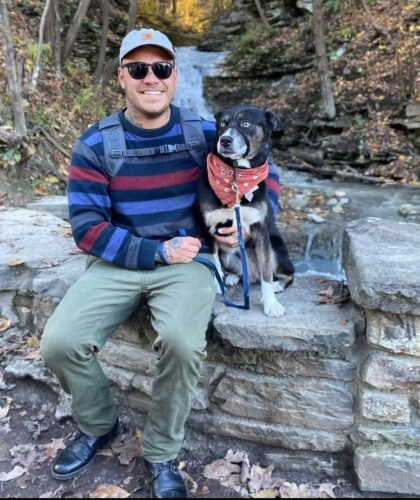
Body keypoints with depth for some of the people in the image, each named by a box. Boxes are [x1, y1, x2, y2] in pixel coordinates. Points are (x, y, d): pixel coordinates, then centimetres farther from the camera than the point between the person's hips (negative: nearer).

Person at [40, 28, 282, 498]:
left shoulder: (205, 134, 0)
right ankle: (98, 425, 17)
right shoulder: (94, 145, -2)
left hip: (187, 260, -1)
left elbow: (267, 178, 11)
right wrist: (156, 252, -15)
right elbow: (86, 227, -6)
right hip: (118, 262, 2)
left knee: (181, 342, -30)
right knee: (59, 342, -17)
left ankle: (161, 455, 2)